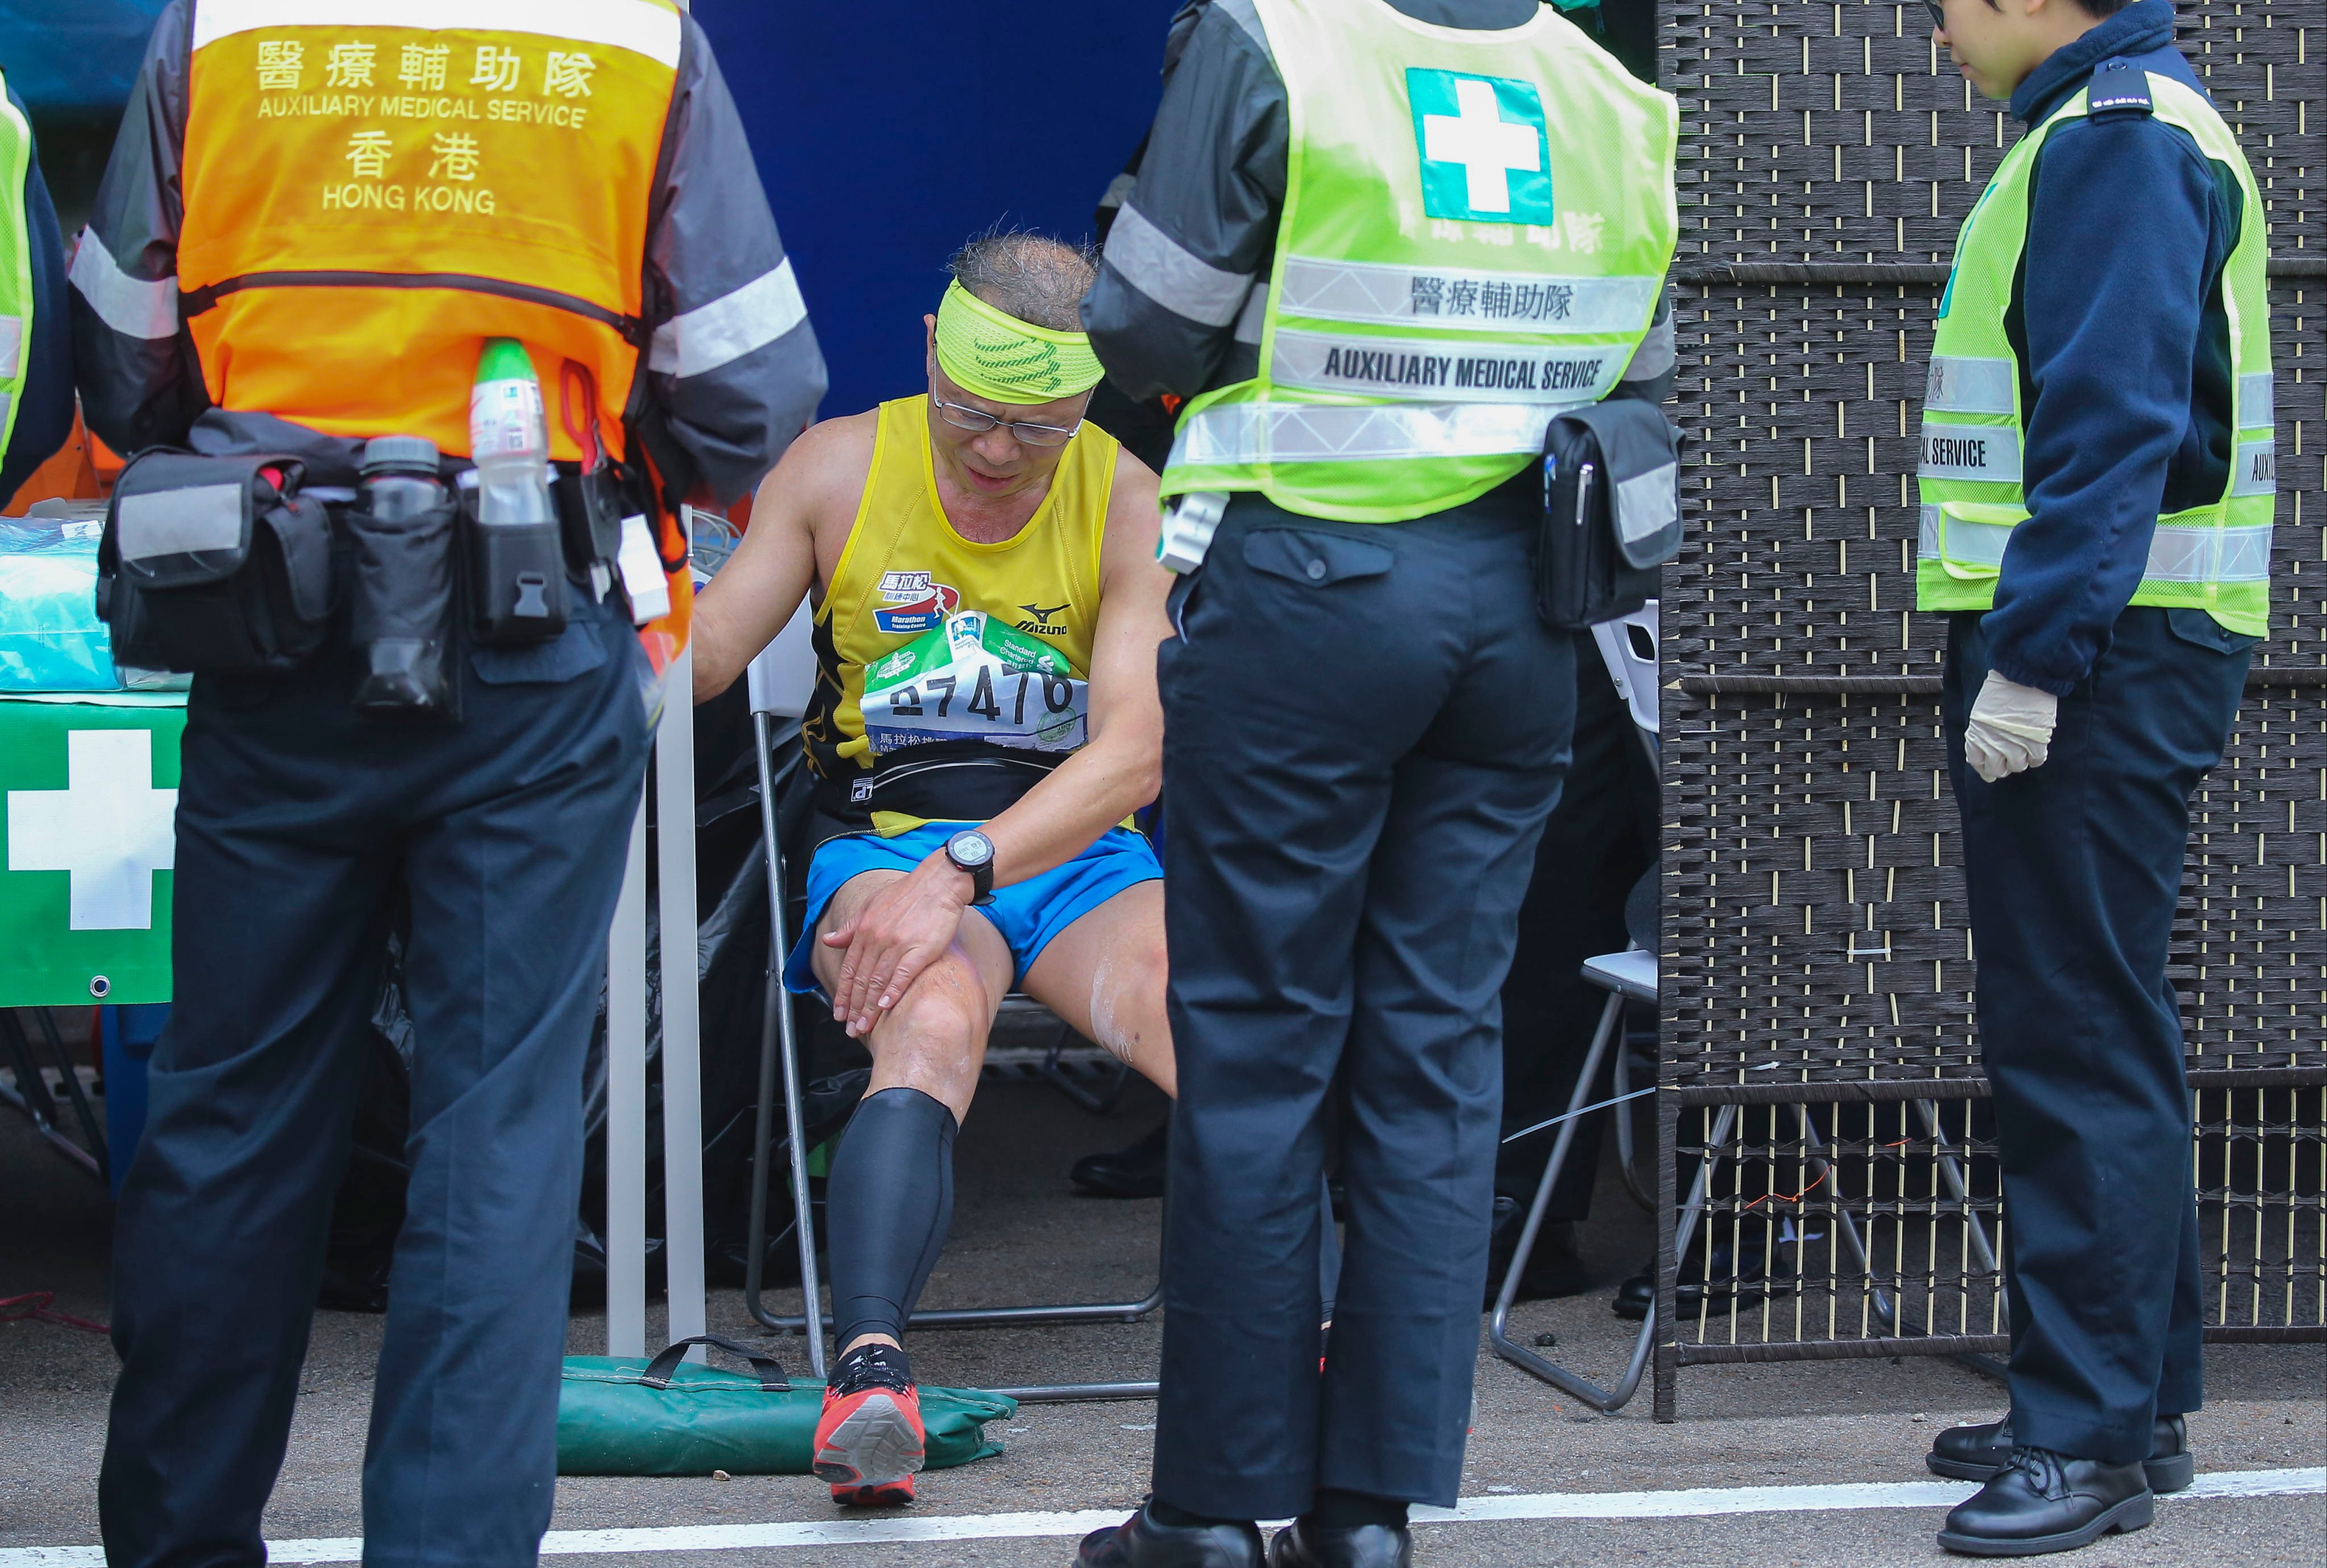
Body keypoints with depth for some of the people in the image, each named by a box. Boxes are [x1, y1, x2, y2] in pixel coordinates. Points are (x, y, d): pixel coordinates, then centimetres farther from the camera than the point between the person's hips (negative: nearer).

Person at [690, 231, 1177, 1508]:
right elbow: (705, 655, 2)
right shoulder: (839, 468, 2)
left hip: (1079, 854, 1)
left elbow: (1132, 751, -11)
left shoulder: (1128, 503, -1)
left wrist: (961, 874, -24)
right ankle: (870, 1373, -51)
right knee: (933, 1029, -36)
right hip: (884, 843, -1)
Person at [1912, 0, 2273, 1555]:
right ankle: (2138, 1400, 23)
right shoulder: (2124, 126, 19)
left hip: (2098, 653, -11)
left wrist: (2029, 653, -24)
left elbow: (2113, 420, -22)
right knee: (2096, 1031, 15)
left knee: (2076, 1038, -8)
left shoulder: (2115, 134, -13)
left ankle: (2094, 1437, -5)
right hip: (2103, 651, 11)